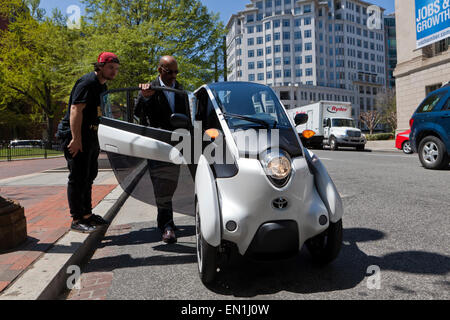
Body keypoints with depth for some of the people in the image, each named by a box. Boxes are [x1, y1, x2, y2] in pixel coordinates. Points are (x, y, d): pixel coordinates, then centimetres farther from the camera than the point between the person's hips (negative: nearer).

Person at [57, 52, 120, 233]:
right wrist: (76, 139, -28)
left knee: (89, 176, 16)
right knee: (78, 178, -6)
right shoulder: (87, 83, -14)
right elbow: (76, 110, -23)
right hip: (76, 136, -10)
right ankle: (77, 220, 2)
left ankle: (87, 214, 28)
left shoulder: (102, 87, 17)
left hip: (89, 137, 10)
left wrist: (94, 140, 22)